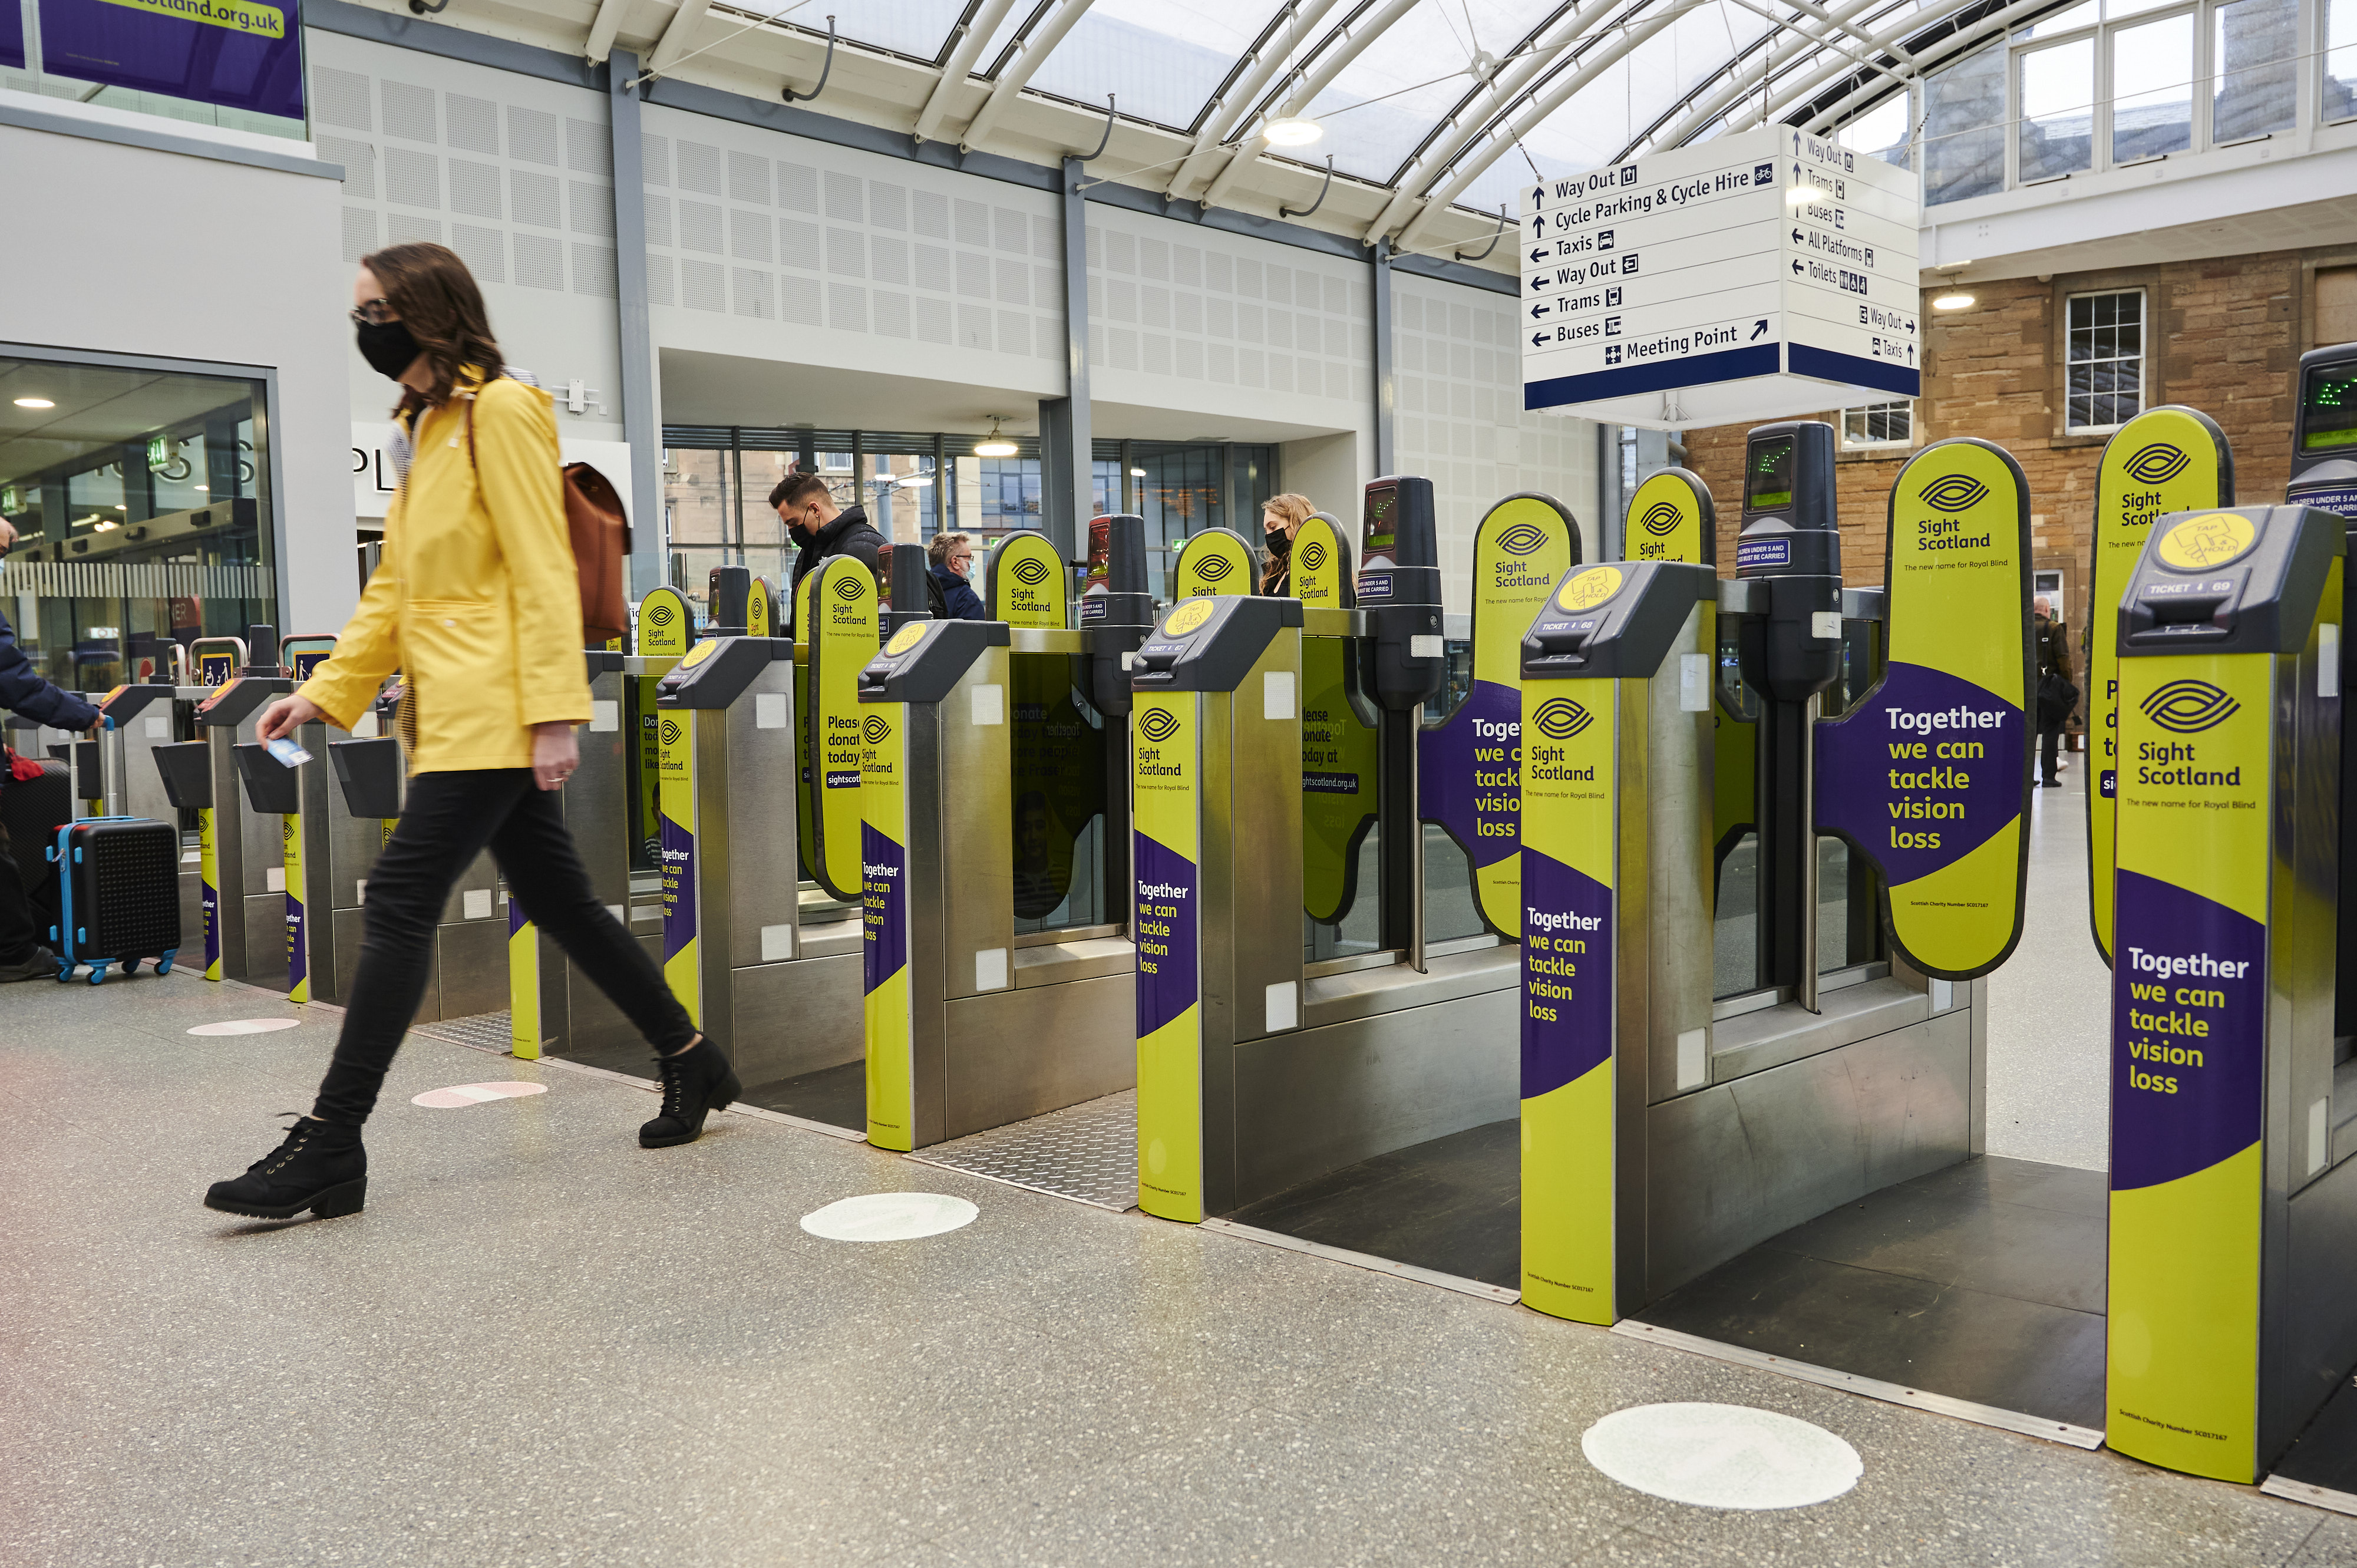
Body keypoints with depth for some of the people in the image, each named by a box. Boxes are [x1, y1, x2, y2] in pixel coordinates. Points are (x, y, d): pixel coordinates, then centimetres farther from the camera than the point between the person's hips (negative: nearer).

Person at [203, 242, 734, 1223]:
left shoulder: (501, 413, -7)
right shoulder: (421, 429, 21)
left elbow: (543, 572, -14)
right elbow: (394, 589, 21)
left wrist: (554, 713, -20)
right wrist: (326, 692, 14)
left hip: (493, 713, -9)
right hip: (453, 711, 9)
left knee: (399, 902, -10)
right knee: (556, 899, 12)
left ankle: (332, 1145, -4)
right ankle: (690, 1063, 23)